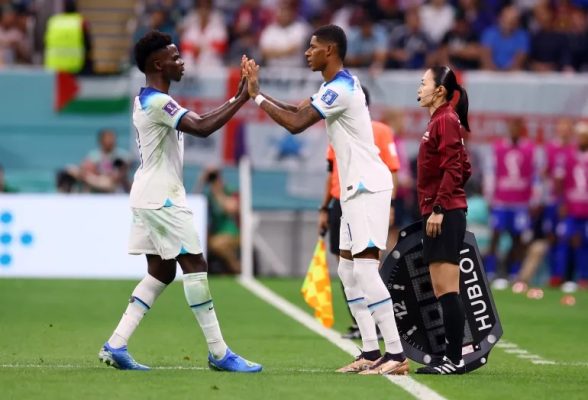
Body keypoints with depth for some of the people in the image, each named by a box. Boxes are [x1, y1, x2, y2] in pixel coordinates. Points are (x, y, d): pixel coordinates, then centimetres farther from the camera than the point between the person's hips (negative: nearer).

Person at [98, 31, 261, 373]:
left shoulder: (150, 100, 16)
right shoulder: (158, 102, -18)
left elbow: (199, 121, 21)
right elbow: (202, 129, -27)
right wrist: (242, 100, -23)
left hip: (150, 199, 11)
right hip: (161, 199, -11)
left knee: (161, 272, 11)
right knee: (195, 265, -7)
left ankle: (116, 345, 6)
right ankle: (219, 353, -5)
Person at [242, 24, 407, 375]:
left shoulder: (340, 90, -17)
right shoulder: (338, 86, 15)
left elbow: (295, 124, -20)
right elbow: (299, 110, 19)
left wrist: (257, 95, -11)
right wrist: (257, 92, 12)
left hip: (368, 187, -11)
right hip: (358, 188, 11)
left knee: (365, 267, -14)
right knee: (349, 268, 11)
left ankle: (396, 354, -17)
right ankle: (371, 352, 11)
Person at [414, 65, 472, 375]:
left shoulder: (445, 120, -10)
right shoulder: (440, 121, 18)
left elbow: (453, 169, -17)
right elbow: (463, 169, 21)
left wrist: (438, 208, -20)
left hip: (444, 216, -10)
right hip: (440, 215, 10)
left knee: (446, 291, -11)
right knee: (442, 291, 9)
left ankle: (454, 359, -12)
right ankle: (451, 357, 11)